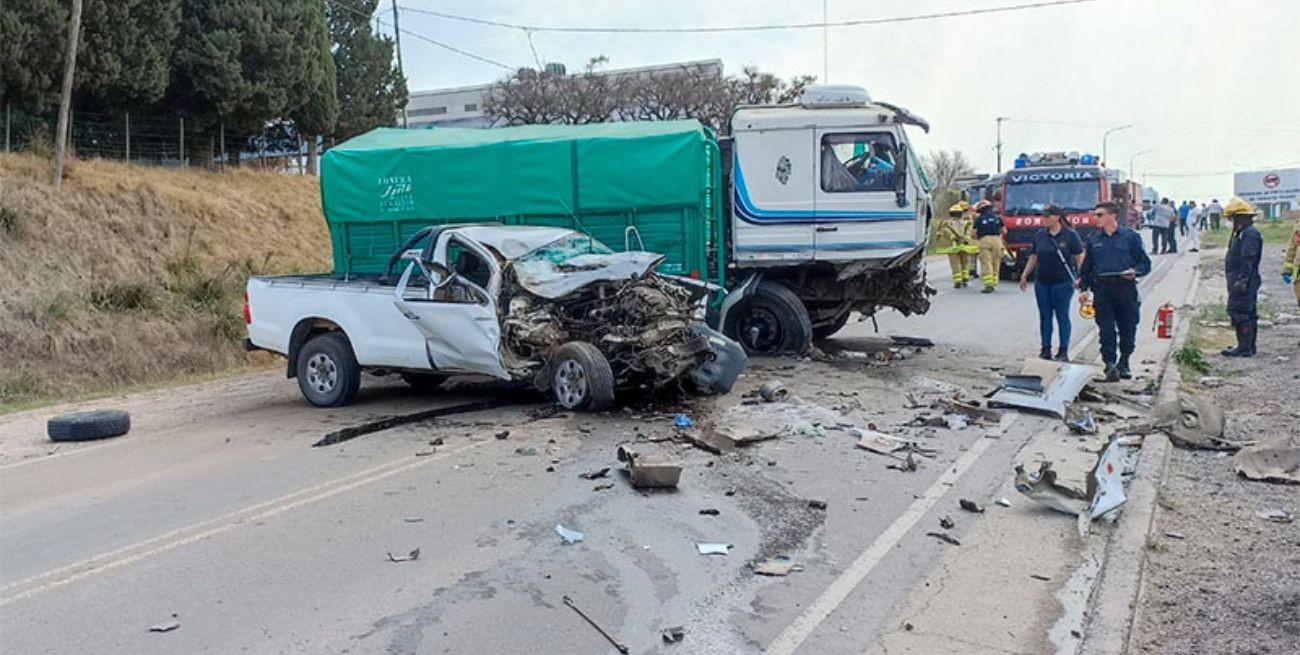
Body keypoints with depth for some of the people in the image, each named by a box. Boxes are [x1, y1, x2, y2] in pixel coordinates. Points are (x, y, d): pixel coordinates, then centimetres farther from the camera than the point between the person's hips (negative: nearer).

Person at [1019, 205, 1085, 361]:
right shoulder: (1039, 235, 9)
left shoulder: (1070, 235, -4)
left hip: (1062, 282, -4)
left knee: (1062, 316, 0)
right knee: (1045, 316, 8)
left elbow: (1080, 257, -4)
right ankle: (1046, 350, 14)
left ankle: (1064, 351, 6)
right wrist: (1025, 276, 11)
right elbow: (1033, 257, 14)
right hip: (1042, 282, 5)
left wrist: (1078, 277, -13)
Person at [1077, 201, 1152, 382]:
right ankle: (1110, 365, -5)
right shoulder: (1093, 239, 11)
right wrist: (1084, 289, 6)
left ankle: (1124, 363, 25)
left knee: (1128, 328, 7)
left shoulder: (1131, 236, 3)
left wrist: (1134, 271, -16)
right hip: (1102, 289, 1)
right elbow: (1086, 266, 15)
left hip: (1126, 288, -1)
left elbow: (1145, 263, 5)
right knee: (1106, 329, -5)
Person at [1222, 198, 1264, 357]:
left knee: (1241, 314, -10)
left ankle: (1245, 348, -7)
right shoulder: (1241, 233, 18)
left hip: (1244, 283, -11)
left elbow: (1248, 261, -22)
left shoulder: (1250, 234, -15)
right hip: (1239, 282, 11)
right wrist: (1234, 282, 23)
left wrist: (1242, 280, -26)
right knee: (1249, 315, 15)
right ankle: (1248, 346, 22)